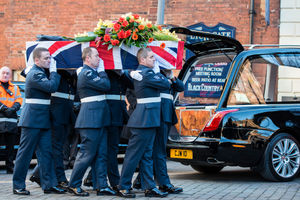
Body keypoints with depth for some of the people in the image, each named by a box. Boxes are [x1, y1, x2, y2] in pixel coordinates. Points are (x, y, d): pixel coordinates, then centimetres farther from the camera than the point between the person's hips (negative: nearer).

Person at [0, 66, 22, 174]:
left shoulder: (15, 88, 21)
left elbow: (19, 100, 9)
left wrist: (13, 109, -10)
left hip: (11, 119, 4)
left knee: (10, 145, 5)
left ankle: (10, 167, 8)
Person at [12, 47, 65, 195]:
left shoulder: (41, 72, 15)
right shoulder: (34, 74, -15)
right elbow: (52, 87, -24)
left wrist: (52, 71, 6)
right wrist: (53, 71, -12)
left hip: (43, 119, 9)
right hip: (32, 119, -9)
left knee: (45, 152, 6)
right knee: (25, 152, -1)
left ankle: (48, 184, 9)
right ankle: (18, 186, 6)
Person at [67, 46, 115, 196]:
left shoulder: (91, 72, 19)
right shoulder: (86, 73, -13)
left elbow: (104, 85, 18)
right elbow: (105, 85, -16)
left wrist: (100, 71, 13)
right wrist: (102, 70, -4)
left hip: (99, 118, 10)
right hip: (91, 118, -10)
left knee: (101, 154, 8)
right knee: (87, 153, -5)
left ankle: (102, 186, 10)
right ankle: (73, 185, 4)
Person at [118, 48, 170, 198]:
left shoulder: (139, 72, 15)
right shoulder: (146, 74, -16)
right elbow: (165, 85, -12)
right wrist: (160, 76, 4)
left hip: (148, 119, 10)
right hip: (145, 118, -10)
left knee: (146, 155, 10)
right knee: (134, 153, -3)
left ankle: (149, 187, 13)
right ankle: (123, 187, 3)